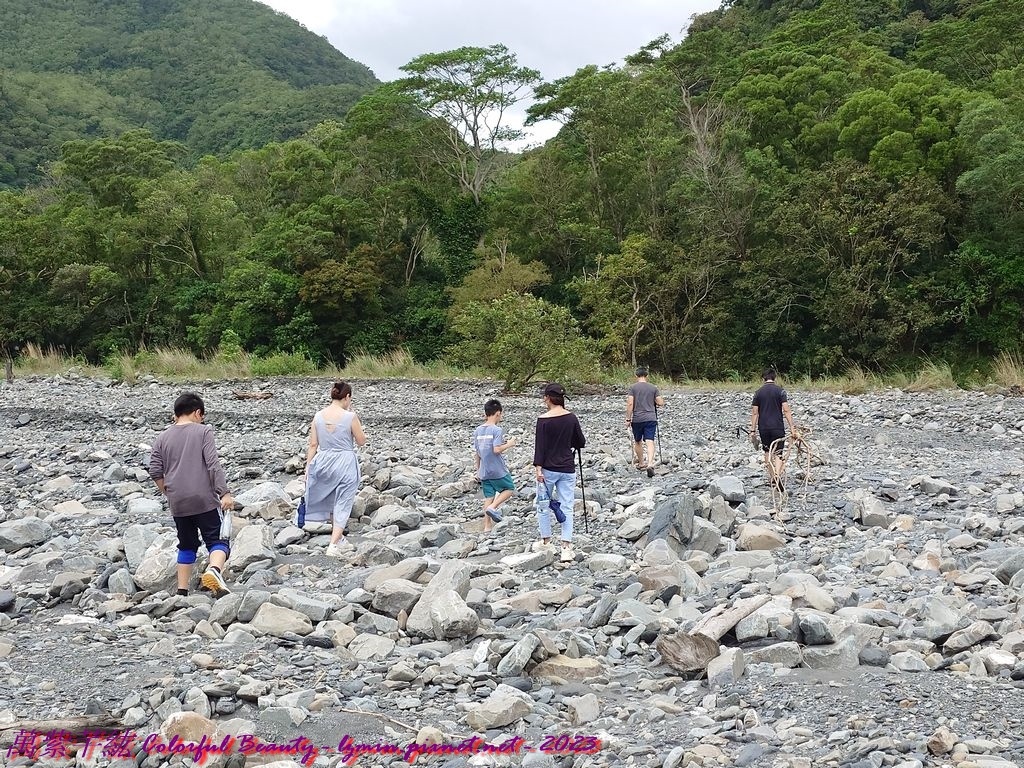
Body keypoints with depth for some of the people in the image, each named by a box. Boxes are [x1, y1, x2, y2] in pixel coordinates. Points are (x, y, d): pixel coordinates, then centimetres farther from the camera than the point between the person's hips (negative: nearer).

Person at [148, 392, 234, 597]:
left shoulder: (163, 437, 10)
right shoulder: (203, 431, -1)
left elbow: (155, 471, 6)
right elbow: (213, 464, -10)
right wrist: (224, 493, -10)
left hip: (177, 503, 4)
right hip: (204, 500, -4)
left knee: (187, 545, 18)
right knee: (217, 541, -3)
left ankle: (182, 591, 16)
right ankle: (214, 570, -32)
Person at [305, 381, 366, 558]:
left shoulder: (318, 416, -2)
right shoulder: (350, 417, -13)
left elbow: (313, 445, 1)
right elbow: (361, 441, 0)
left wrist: (308, 467, 8)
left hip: (324, 462, 4)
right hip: (346, 462, -4)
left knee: (332, 502, 22)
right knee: (343, 505, 5)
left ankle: (340, 540, 33)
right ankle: (333, 545, -4)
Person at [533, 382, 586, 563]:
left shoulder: (543, 420, -10)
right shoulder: (571, 418, 1)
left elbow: (540, 446, -11)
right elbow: (581, 443, 9)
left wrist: (538, 468, -9)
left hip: (548, 468, -3)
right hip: (567, 468, 3)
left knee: (543, 504, 14)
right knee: (567, 507, 3)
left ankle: (546, 540, 23)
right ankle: (566, 546, -5)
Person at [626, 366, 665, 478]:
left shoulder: (633, 388, -2)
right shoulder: (653, 388, 3)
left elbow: (630, 404, -10)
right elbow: (661, 403, 1)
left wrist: (628, 419, -5)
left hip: (637, 419, 0)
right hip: (651, 418, 1)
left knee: (638, 441, 18)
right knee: (650, 442, -7)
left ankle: (641, 464, 29)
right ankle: (650, 464, -25)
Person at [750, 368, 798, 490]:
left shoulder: (758, 393, 3)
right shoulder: (780, 391, -4)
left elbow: (754, 413, 2)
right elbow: (786, 411, -10)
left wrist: (753, 430, 7)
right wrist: (792, 427, -8)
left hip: (763, 427, 2)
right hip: (778, 427, -2)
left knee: (767, 452, 17)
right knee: (778, 453, -1)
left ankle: (772, 477, 23)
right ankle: (777, 476, -22)